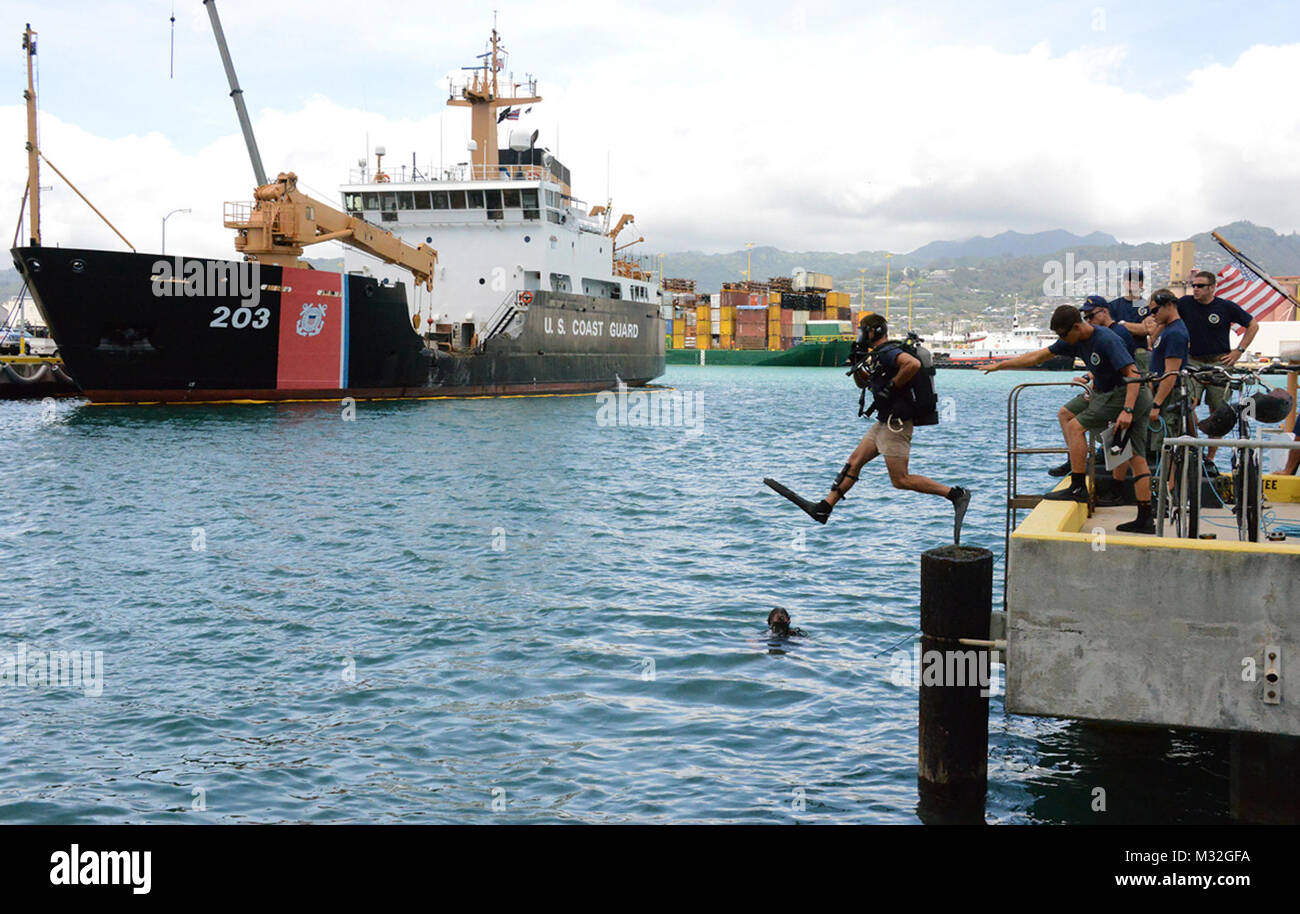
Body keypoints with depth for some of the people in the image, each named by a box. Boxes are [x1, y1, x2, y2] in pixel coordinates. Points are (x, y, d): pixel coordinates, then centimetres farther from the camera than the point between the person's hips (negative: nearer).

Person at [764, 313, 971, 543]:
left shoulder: (888, 352, -16)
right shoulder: (876, 355, 16)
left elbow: (914, 364, -35)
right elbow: (863, 383, 29)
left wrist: (892, 387, -23)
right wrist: (858, 370, 7)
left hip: (896, 424, -10)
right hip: (884, 422, 10)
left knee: (901, 480, -9)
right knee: (854, 461, 9)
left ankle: (956, 494, -5)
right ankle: (823, 508, 11)